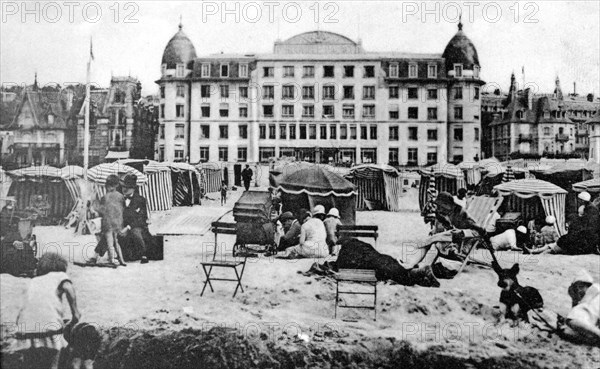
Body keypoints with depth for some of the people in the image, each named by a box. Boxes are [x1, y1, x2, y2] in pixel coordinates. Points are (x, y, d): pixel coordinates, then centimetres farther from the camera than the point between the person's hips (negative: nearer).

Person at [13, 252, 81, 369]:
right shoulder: (59, 275, 14)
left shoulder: (33, 281, 27)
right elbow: (68, 288, -10)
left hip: (25, 329, 4)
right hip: (50, 326, -4)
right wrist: (75, 312, -3)